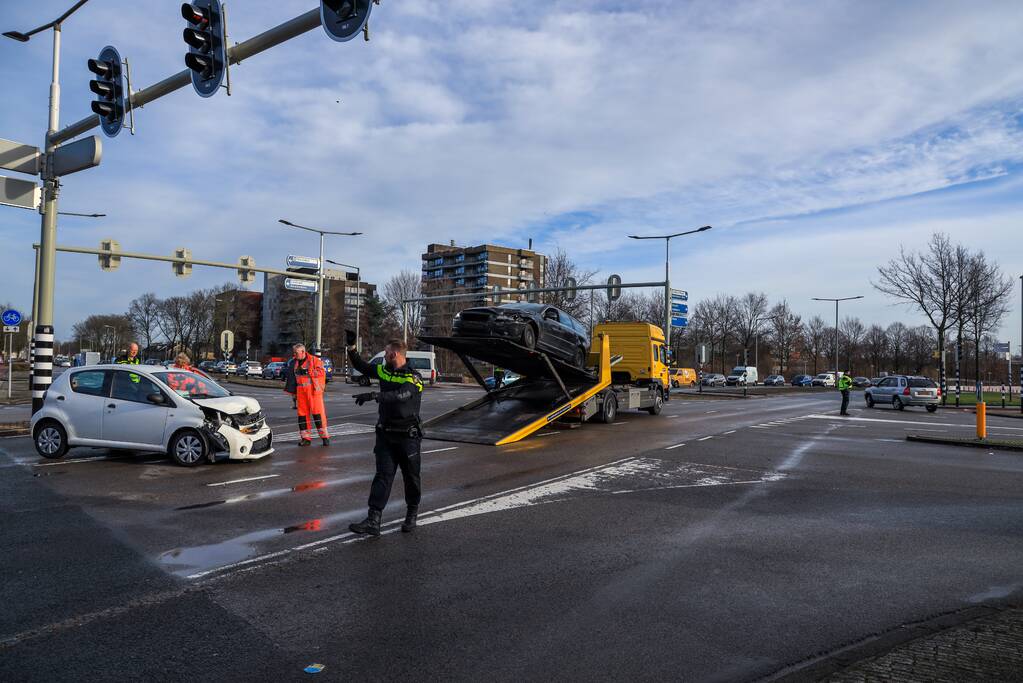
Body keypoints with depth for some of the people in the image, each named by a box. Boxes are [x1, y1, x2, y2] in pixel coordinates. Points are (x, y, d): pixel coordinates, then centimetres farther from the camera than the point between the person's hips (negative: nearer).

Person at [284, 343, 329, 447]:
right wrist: (293, 393, 16)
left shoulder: (314, 360, -3)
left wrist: (307, 371, -19)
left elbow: (321, 371, -13)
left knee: (317, 412, -8)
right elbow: (291, 378, 19)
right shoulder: (293, 363, 14)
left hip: (313, 390, -5)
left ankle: (324, 436, -4)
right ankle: (305, 438, 14)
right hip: (300, 391, 6)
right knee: (302, 413, 6)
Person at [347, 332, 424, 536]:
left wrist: (374, 395, -43)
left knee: (411, 477, 10)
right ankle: (373, 521, -7)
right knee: (383, 475, -2)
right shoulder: (384, 371, 6)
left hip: (408, 436, -5)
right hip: (385, 434, 5)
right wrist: (351, 347, 10)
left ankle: (412, 515, 29)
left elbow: (400, 395, -33)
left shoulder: (413, 378, -15)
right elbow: (361, 367, 20)